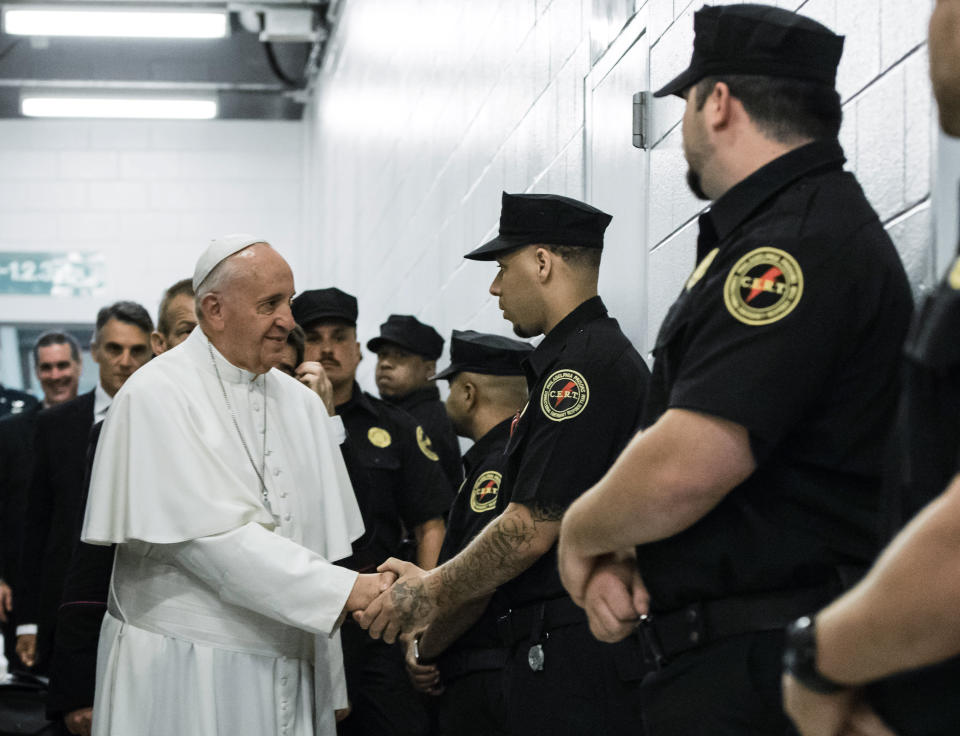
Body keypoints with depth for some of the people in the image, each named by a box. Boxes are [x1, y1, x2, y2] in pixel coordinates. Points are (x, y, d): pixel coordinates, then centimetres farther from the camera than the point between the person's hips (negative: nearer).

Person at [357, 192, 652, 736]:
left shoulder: (581, 364, -14)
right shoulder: (605, 354, 20)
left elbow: (533, 528, -17)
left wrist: (433, 595, -5)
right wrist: (437, 589, 18)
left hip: (576, 651, -10)